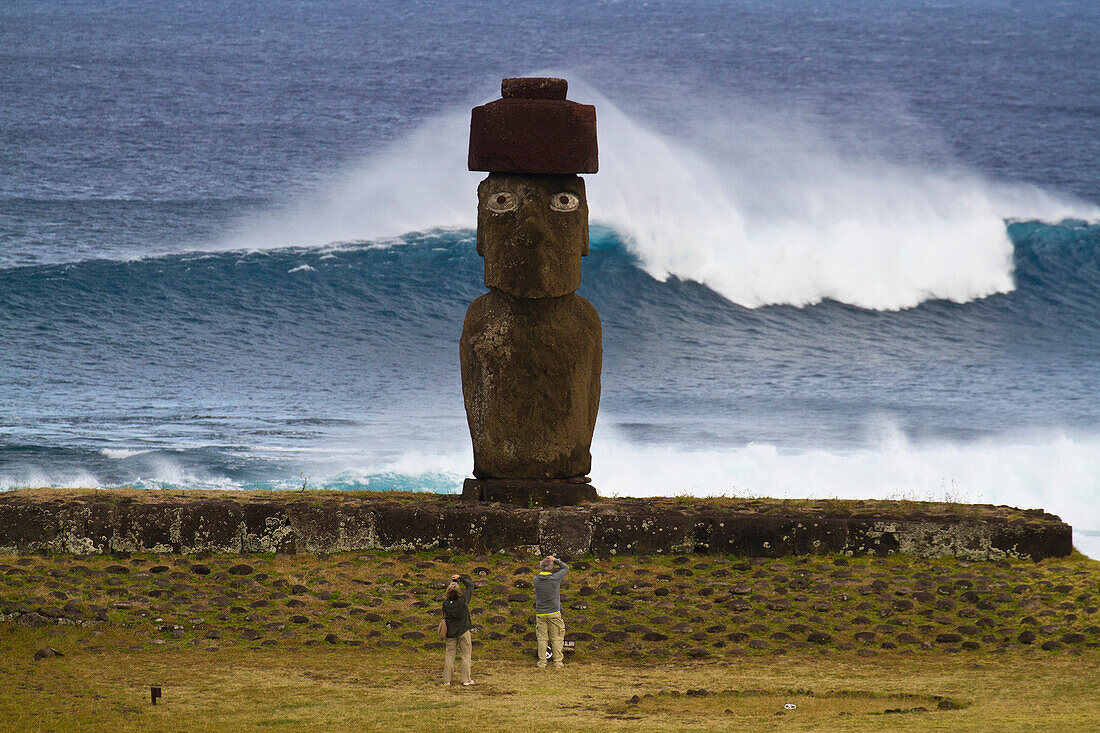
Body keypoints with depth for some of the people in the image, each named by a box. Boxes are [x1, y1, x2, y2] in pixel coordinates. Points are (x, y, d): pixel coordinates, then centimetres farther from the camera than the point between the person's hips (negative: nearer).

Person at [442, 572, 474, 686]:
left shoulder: (446, 603, -12)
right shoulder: (463, 600, -16)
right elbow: (470, 585, -3)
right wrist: (460, 578, 2)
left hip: (451, 632, 2)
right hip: (463, 632, -2)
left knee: (449, 655, 9)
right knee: (465, 656, 8)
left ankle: (446, 680, 11)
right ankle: (466, 680, 10)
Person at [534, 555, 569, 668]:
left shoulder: (536, 579, -4)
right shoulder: (555, 578, -10)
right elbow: (566, 568, 6)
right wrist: (554, 560, 10)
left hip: (540, 615, 2)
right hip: (554, 613, -2)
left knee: (541, 638, 6)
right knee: (556, 638, 5)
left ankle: (542, 662, 5)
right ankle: (557, 662, 5)